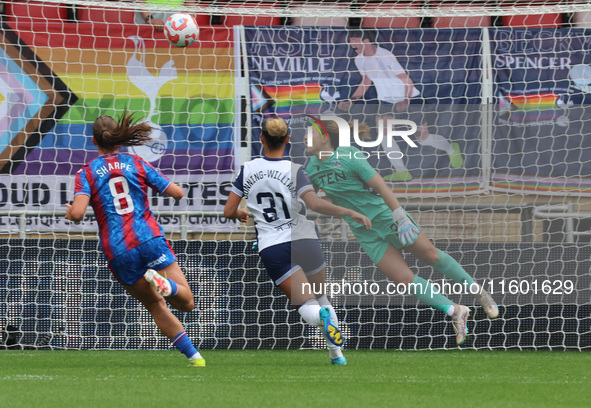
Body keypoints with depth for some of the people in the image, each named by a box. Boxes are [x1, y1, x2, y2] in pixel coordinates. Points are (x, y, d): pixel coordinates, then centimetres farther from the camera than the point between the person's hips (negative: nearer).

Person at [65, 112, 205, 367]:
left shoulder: (86, 173, 3)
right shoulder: (137, 164, 8)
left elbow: (77, 213, -12)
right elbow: (178, 193, 8)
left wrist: (70, 212, 12)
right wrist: (163, 183, 30)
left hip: (118, 251, 0)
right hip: (150, 240, 0)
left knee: (155, 304, 18)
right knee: (186, 303, 2)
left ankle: (192, 354, 5)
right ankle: (163, 283, -32)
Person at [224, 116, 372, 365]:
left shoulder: (248, 170, 4)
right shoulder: (294, 170, -5)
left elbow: (229, 211, 9)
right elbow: (315, 204, -20)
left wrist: (241, 214, 31)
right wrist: (349, 213, -16)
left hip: (271, 247, 1)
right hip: (303, 241, -1)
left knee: (306, 305, -4)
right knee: (321, 297, 20)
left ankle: (319, 316, -41)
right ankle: (336, 353, 8)